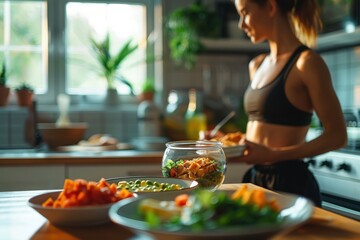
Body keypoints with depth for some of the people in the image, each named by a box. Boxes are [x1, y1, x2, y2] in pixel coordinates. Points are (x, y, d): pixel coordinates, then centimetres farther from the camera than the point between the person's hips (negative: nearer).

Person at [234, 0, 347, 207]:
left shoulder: (306, 62, -12)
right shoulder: (257, 65, 10)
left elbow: (337, 136, -13)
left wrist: (274, 154, -21)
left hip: (290, 182, -7)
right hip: (255, 177, 7)